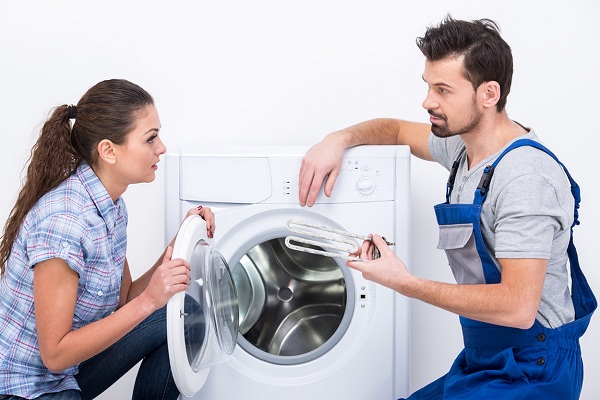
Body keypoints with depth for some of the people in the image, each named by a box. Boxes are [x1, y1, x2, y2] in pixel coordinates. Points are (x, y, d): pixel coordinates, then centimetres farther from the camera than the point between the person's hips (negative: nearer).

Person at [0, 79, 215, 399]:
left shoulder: (112, 205, 0)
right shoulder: (63, 220, -27)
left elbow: (123, 301, 6)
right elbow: (55, 353, -24)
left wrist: (179, 243, -5)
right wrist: (149, 300, -28)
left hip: (66, 371, 9)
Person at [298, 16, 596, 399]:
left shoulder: (524, 178, -25)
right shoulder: (464, 145, 4)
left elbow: (517, 307, -30)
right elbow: (397, 129, 22)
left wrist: (405, 283, -25)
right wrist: (339, 139, 0)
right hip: (484, 357, 9)